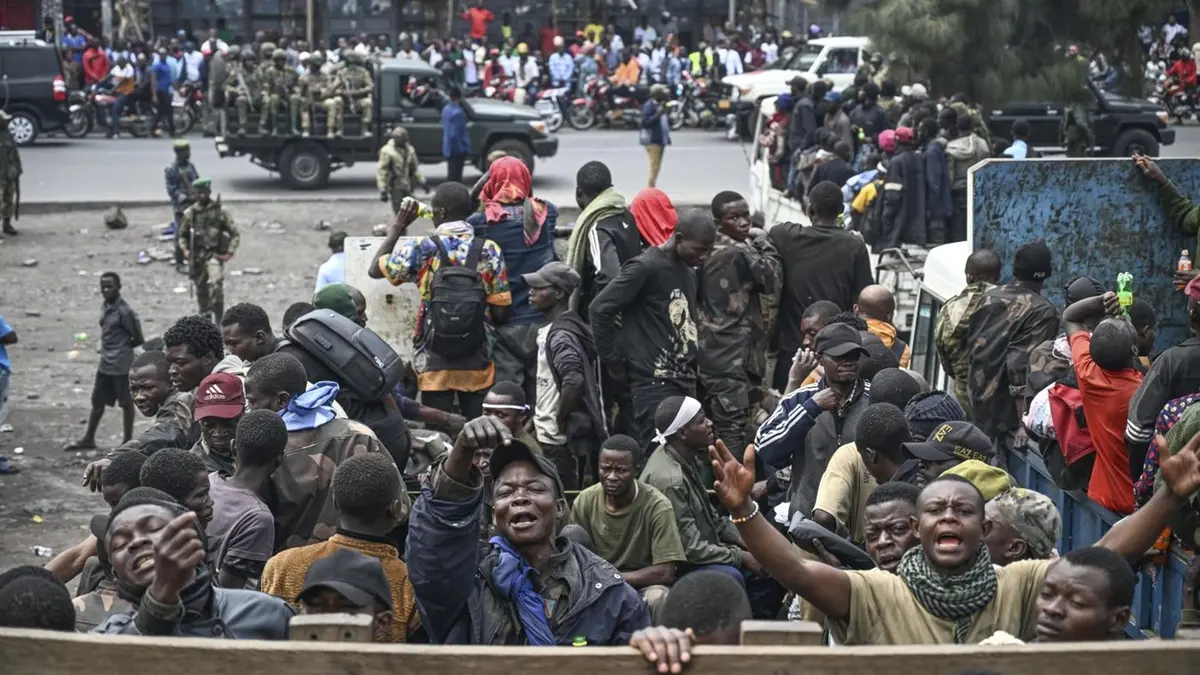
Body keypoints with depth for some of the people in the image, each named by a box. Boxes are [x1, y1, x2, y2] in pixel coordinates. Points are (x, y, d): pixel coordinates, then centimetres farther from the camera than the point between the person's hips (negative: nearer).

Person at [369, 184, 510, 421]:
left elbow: (375, 270, 5)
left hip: (435, 363, -1)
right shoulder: (489, 250, -4)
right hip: (476, 363, 1)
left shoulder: (422, 250, -9)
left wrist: (397, 228, 12)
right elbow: (500, 312, -3)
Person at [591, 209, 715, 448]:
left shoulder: (688, 273, 16)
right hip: (653, 385, -8)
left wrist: (692, 366, 9)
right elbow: (600, 310, -12)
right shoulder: (645, 268, -10)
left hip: (685, 384, 8)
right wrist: (615, 364, -8)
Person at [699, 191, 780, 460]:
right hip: (733, 358, -9)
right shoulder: (739, 253, -14)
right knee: (733, 437, -9)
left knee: (713, 434, 13)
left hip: (712, 355, 9)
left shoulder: (710, 253, 11)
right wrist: (764, 244, 5)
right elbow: (772, 282, -5)